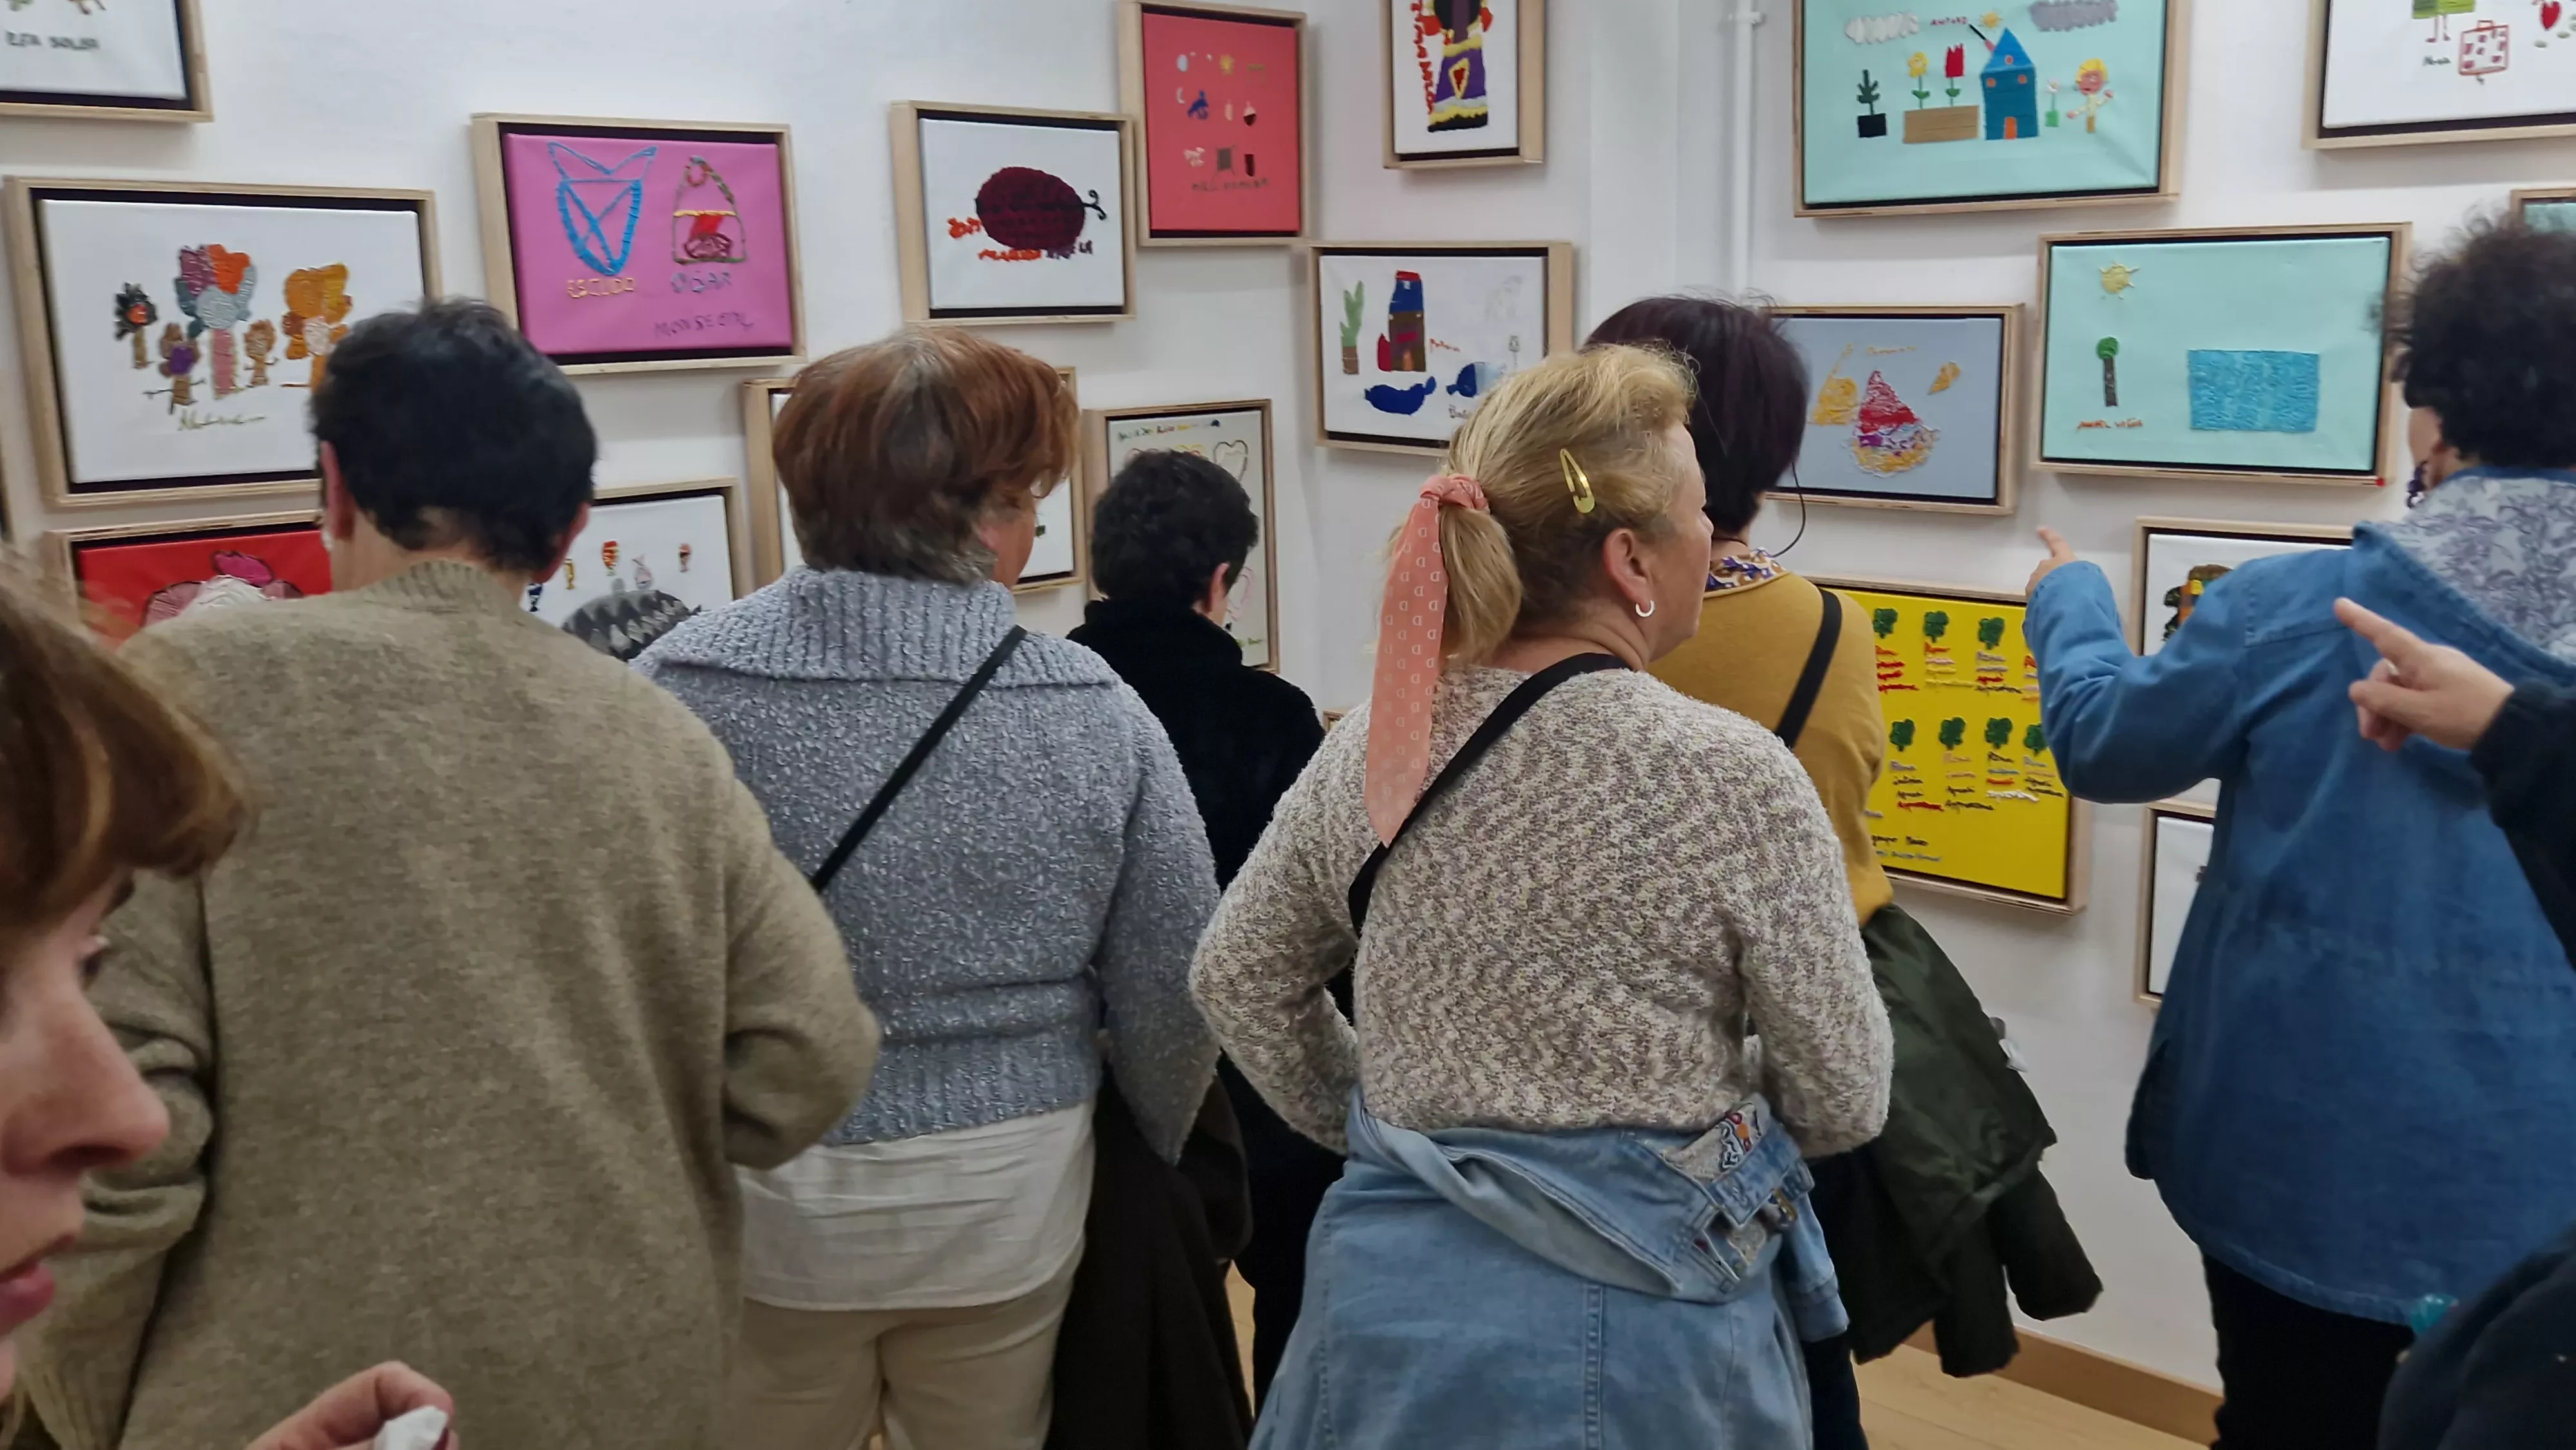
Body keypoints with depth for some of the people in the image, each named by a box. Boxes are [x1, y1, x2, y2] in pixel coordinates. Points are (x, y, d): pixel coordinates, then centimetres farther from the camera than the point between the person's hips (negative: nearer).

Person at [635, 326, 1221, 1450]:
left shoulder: (678, 687, -12)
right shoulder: (1097, 714, -11)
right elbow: (1170, 998, -5)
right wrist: (1145, 1164, 14)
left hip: (756, 1204, 0)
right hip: (1006, 1204, 0)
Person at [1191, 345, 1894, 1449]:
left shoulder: (1369, 745, -4)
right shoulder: (1731, 774, -19)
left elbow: (1237, 982, 10)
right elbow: (1845, 1101, -9)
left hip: (1397, 1288, 4)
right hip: (1633, 1321, -3)